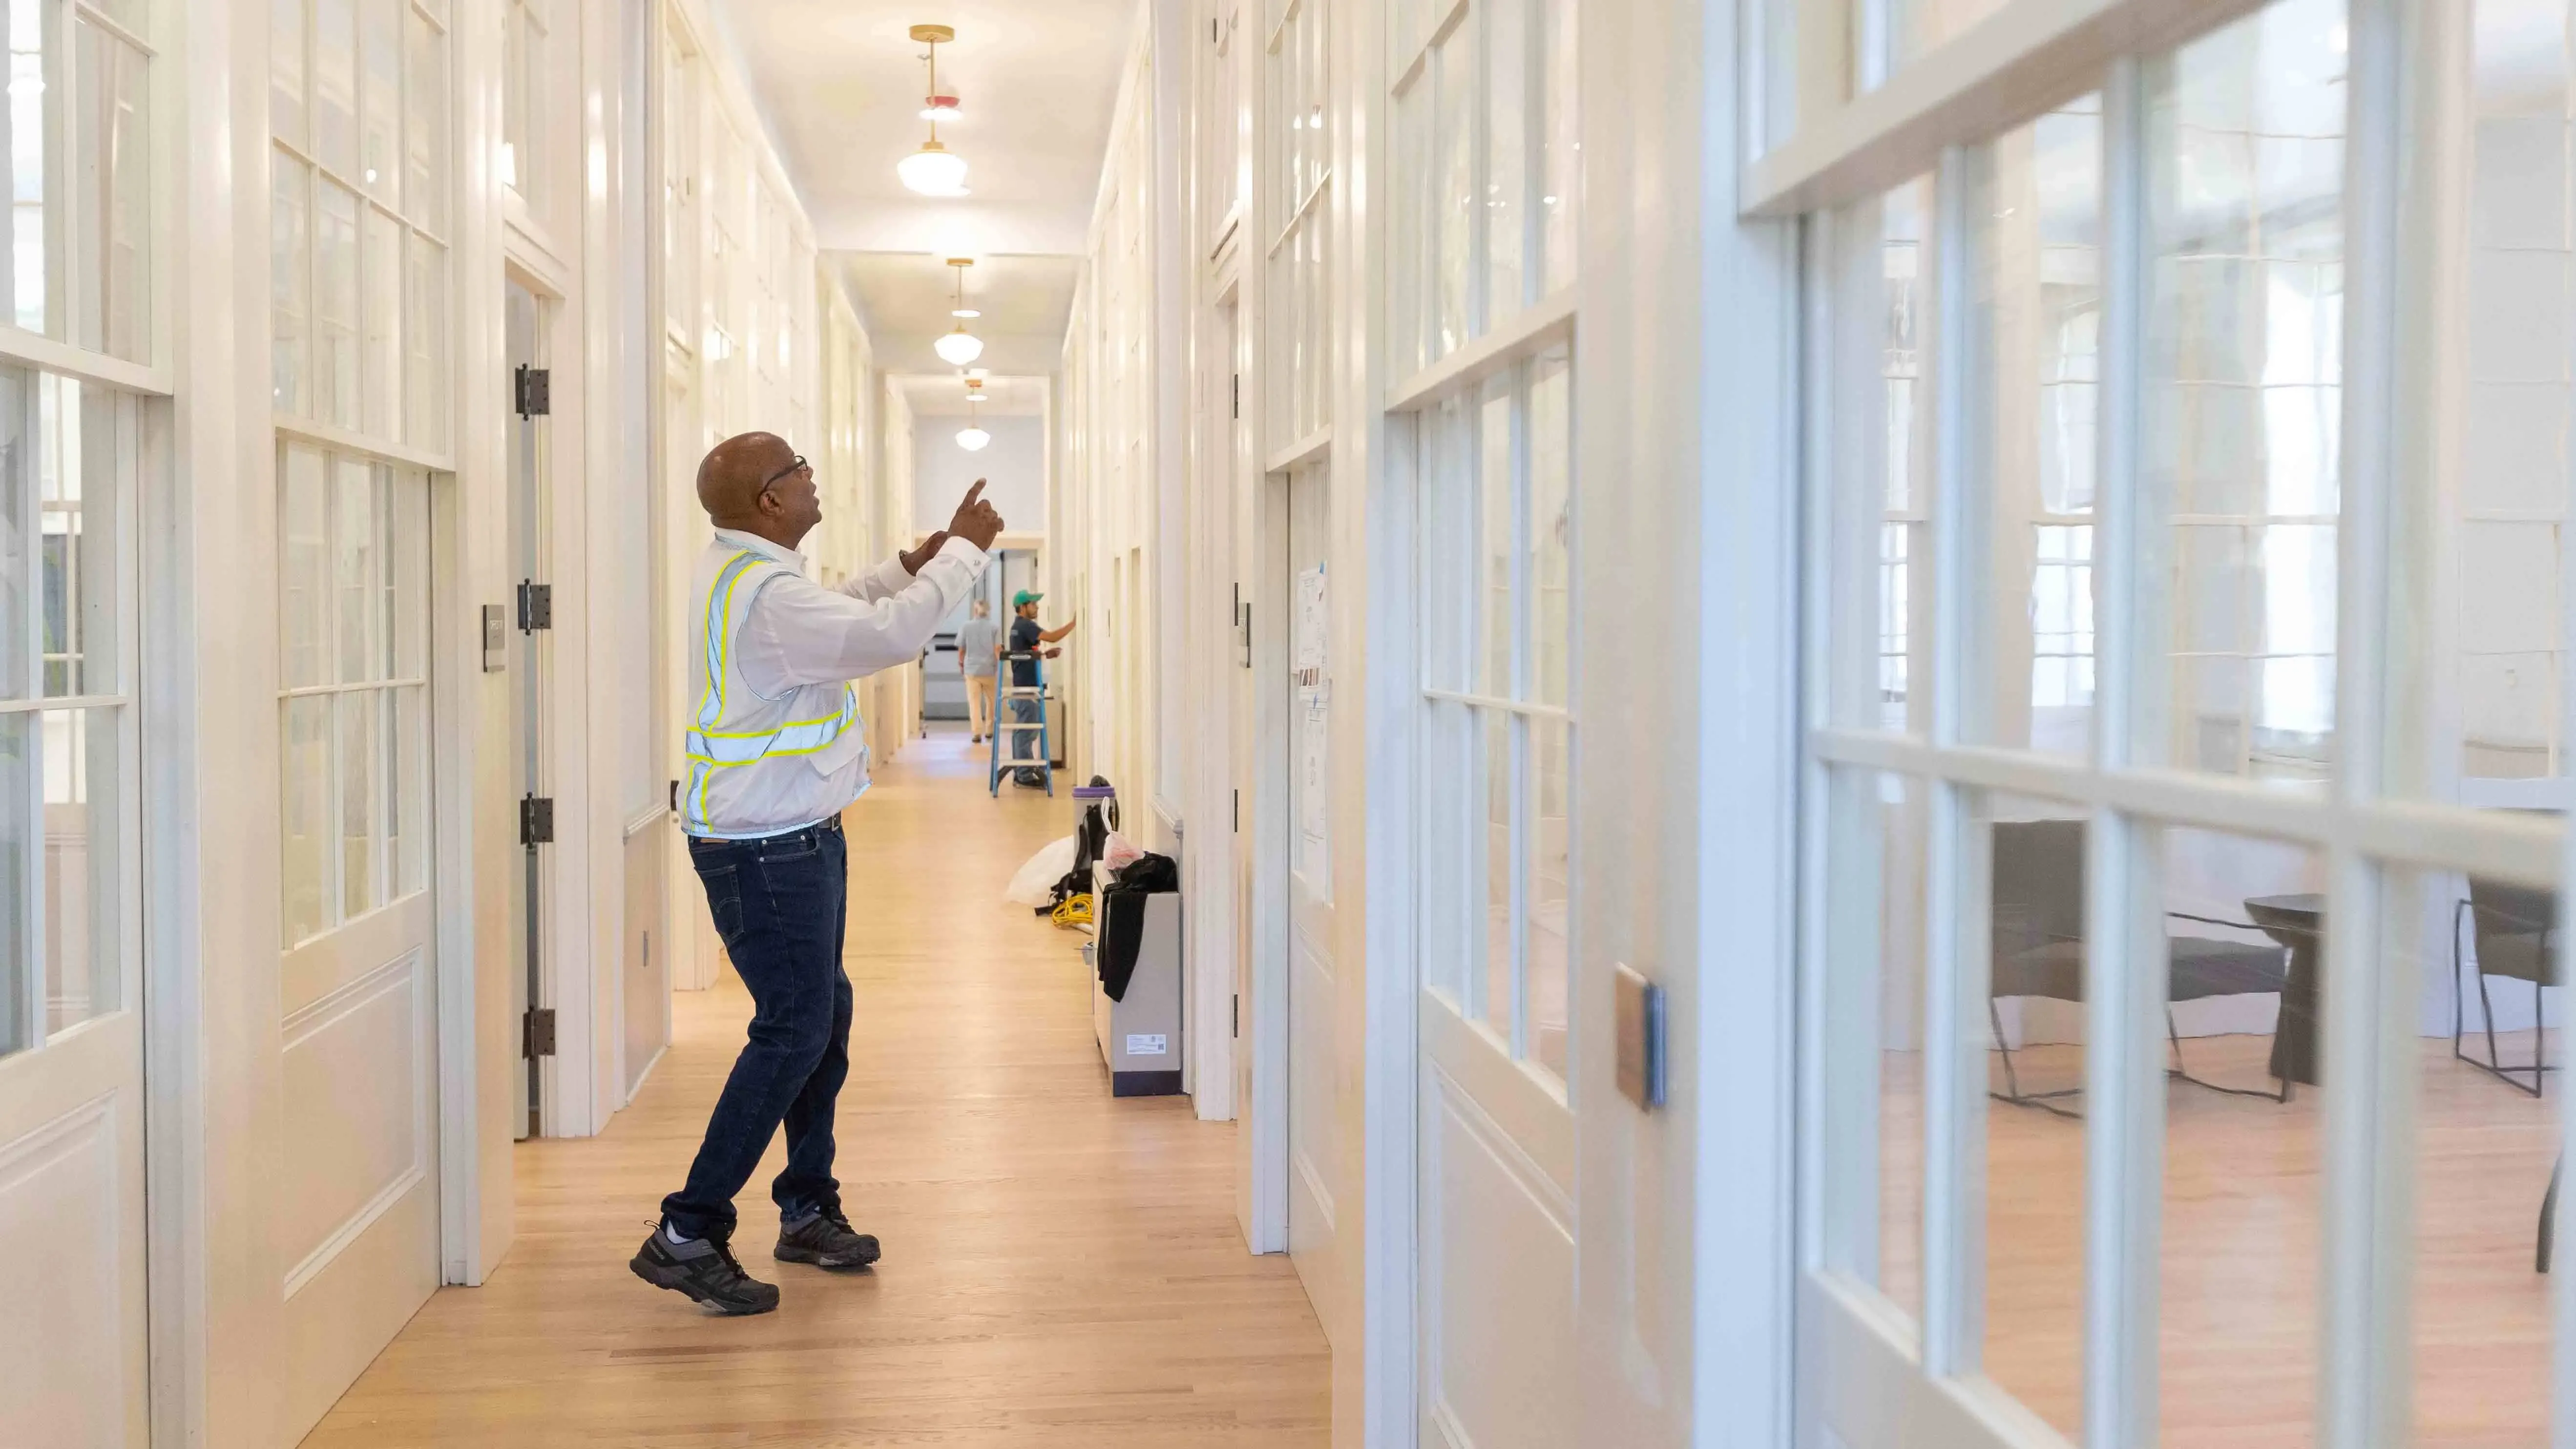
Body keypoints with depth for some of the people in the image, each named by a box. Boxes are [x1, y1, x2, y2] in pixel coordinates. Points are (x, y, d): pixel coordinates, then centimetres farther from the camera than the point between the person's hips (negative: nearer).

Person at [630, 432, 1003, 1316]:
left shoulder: (743, 570, 11)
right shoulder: (763, 594, -24)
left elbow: (842, 617, 25)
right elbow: (889, 637, -26)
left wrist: (909, 567, 14)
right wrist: (964, 552, -14)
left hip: (794, 838, 11)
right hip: (764, 850, -11)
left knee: (824, 1014, 16)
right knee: (793, 1031, -8)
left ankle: (808, 1210, 28)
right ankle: (686, 1237, -2)